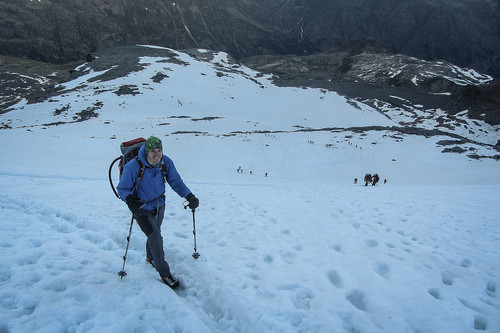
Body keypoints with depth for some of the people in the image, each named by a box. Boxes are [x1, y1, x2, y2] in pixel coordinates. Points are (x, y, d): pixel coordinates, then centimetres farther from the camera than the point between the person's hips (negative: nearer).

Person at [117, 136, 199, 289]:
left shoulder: (166, 162, -15)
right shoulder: (133, 166, -27)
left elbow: (176, 181, -6)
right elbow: (122, 188, -17)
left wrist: (189, 196, -20)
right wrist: (130, 199, -38)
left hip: (159, 205, 5)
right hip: (142, 208, -5)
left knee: (155, 234, 24)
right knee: (156, 238, -12)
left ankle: (151, 257, 55)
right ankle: (164, 273, 7)